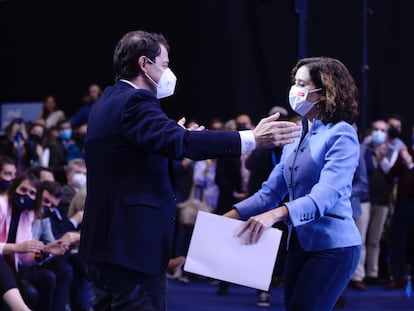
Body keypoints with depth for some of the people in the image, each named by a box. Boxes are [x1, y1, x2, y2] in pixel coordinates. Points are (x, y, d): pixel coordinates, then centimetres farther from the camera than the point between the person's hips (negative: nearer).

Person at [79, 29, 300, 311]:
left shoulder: (109, 102, 16)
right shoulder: (134, 101, -15)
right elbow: (181, 143, -29)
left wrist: (174, 138, 24)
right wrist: (253, 139, -32)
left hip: (108, 239, 11)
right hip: (133, 243, -11)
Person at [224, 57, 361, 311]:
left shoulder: (341, 135, -11)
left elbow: (327, 194, -24)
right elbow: (271, 191, 12)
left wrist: (276, 215, -38)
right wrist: (233, 215, -4)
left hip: (333, 245, -8)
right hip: (300, 243, 8)